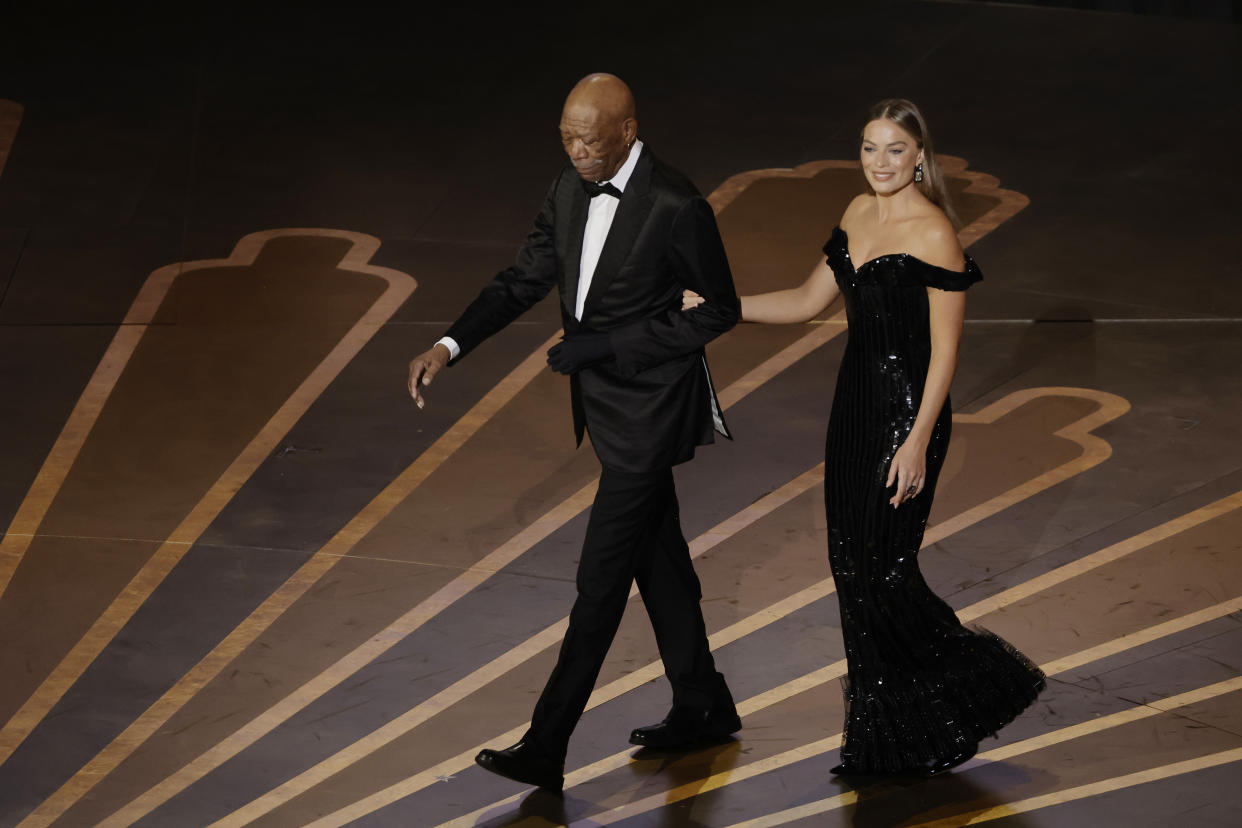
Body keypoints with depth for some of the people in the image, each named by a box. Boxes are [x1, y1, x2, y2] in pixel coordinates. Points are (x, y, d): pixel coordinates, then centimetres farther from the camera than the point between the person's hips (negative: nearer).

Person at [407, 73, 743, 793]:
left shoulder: (674, 207, -22)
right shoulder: (572, 188, 1)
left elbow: (720, 309, -14)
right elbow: (526, 279, 7)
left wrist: (607, 344, -18)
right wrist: (450, 347, -8)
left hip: (649, 409, -8)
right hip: (606, 401, 8)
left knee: (602, 577, -5)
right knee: (657, 557, 19)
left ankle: (546, 749, -4)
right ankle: (704, 707, 33)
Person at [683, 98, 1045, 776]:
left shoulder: (933, 235, -16)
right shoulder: (859, 213, 8)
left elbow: (945, 350, -16)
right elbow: (808, 301, 17)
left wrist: (918, 443, -19)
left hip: (907, 410, -8)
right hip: (856, 404, 8)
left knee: (880, 568, -6)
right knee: (851, 562, 9)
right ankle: (885, 733, 19)